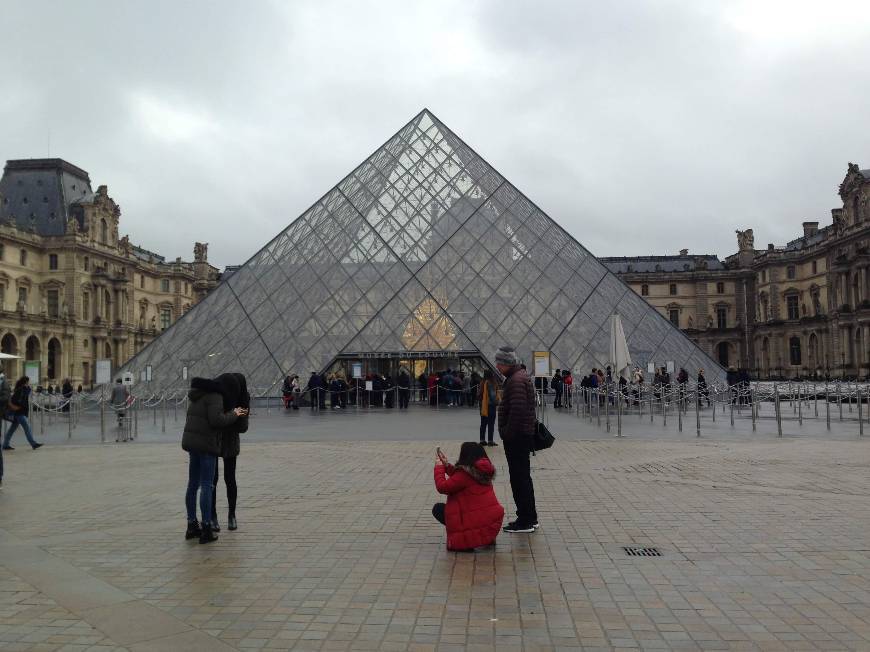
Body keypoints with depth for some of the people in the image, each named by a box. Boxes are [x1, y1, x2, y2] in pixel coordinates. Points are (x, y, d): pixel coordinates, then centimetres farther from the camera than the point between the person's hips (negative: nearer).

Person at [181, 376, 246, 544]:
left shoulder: (197, 395, 16)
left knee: (193, 485, 13)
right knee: (207, 486, -5)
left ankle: (192, 526, 21)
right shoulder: (214, 396, -12)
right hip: (206, 444, -9)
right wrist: (233, 414, -7)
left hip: (191, 441, 9)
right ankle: (206, 530, -4)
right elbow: (216, 420, -23)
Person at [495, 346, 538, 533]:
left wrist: (508, 433, -19)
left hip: (517, 437, -11)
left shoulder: (516, 380, -18)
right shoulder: (520, 376, 16)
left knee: (519, 478, -5)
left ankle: (525, 521, 0)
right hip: (521, 435, 11)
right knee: (523, 476, 17)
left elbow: (517, 410, -26)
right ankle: (530, 518, 25)